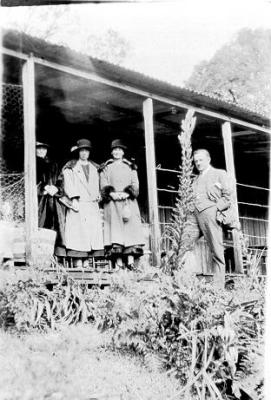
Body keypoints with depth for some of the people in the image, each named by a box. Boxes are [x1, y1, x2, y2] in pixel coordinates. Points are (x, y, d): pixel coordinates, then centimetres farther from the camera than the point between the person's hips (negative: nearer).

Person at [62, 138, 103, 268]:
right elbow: (68, 185, -5)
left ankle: (86, 261, 1)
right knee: (78, 232, -11)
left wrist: (97, 198, 8)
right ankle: (78, 263, -10)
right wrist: (73, 199, -17)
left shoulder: (94, 167, 21)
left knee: (93, 232, -2)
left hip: (92, 205, 5)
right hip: (78, 205, -5)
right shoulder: (70, 168, 6)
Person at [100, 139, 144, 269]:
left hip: (128, 202, 1)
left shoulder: (130, 167, 17)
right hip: (112, 203, -1)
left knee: (131, 229, -11)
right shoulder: (105, 168, 16)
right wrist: (112, 193, -14)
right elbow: (103, 186, 6)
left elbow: (135, 185, 7)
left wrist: (126, 193, -12)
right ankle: (118, 262, -15)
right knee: (115, 229, -11)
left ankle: (131, 260, -17)